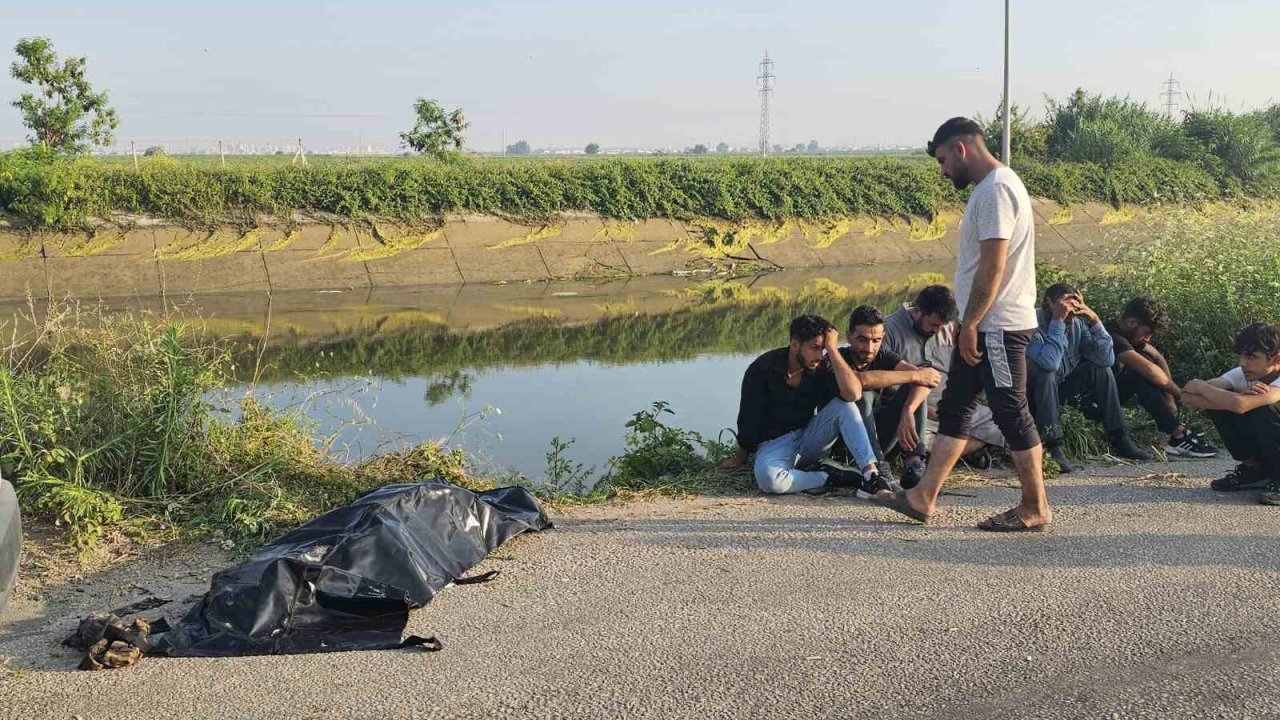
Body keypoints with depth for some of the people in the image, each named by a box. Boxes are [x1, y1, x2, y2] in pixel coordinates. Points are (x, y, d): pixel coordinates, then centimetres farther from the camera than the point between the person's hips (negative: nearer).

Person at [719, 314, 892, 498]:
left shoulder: (822, 365, -7)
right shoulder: (762, 369, -13)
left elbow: (853, 393, -27)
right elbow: (749, 416, -2)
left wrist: (832, 349, -25)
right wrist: (741, 457, 9)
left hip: (810, 438, 3)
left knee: (843, 405, -23)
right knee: (768, 478, -38)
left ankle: (870, 474, -30)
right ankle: (830, 477, -20)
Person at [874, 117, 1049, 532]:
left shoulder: (995, 189, -16)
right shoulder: (990, 187, 17)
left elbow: (992, 267, -22)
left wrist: (970, 324, -18)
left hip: (998, 326, -11)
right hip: (983, 326, 11)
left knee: (1011, 413, -2)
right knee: (954, 408, 11)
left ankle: (1036, 508, 8)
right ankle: (923, 497, 15)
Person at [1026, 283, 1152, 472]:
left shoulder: (1077, 324, -8)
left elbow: (1107, 359, -15)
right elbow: (1050, 362, -43)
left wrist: (1094, 320, -22)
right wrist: (1057, 321, -39)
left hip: (1064, 388, 6)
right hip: (1035, 393, -6)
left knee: (1101, 369, -9)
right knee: (1045, 371, -34)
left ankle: (1119, 440, -4)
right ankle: (1053, 447, -33)